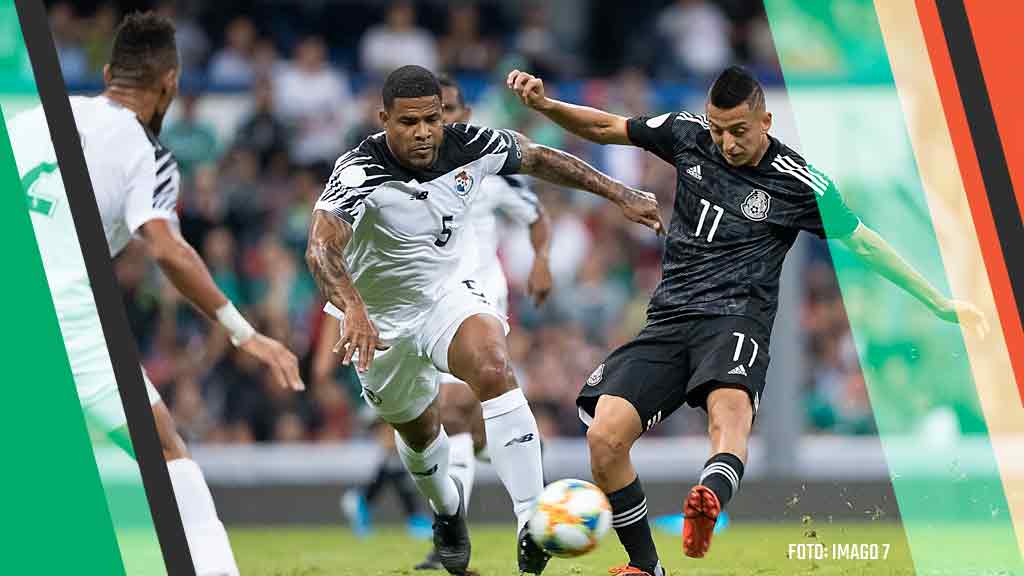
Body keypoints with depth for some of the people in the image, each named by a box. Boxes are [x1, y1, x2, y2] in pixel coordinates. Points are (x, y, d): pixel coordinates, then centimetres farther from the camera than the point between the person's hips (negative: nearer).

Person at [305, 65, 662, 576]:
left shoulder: (468, 147, -17)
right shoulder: (360, 173, -29)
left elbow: (539, 159, 3)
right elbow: (322, 248, -45)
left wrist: (620, 194, 5)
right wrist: (353, 311, -62)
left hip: (450, 294, 1)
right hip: (381, 317, -1)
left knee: (492, 369, -31)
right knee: (418, 429, 18)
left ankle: (532, 523, -35)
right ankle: (447, 509, 55)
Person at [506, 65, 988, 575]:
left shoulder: (796, 182, 0)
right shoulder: (688, 135, 8)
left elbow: (863, 244, 8)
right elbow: (606, 127, 21)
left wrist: (941, 305, 7)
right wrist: (544, 104, 5)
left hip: (735, 319, -4)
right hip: (668, 320, 4)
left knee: (730, 409, -39)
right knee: (604, 438, -16)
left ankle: (706, 508, -71)